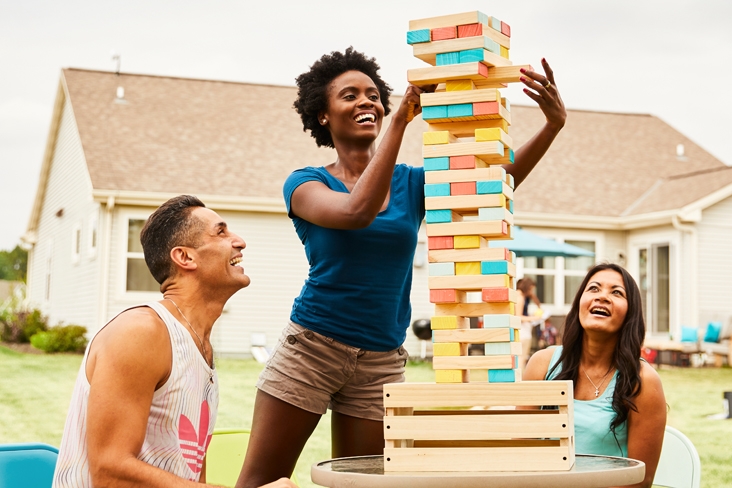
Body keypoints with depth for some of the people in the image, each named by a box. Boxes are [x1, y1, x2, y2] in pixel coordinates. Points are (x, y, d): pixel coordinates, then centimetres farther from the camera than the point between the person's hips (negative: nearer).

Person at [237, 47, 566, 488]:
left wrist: (553, 126, -20)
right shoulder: (307, 184, -3)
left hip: (382, 361, 3)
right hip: (311, 347, -3)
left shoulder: (411, 183, 7)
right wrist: (401, 121, -25)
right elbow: (356, 211, -25)